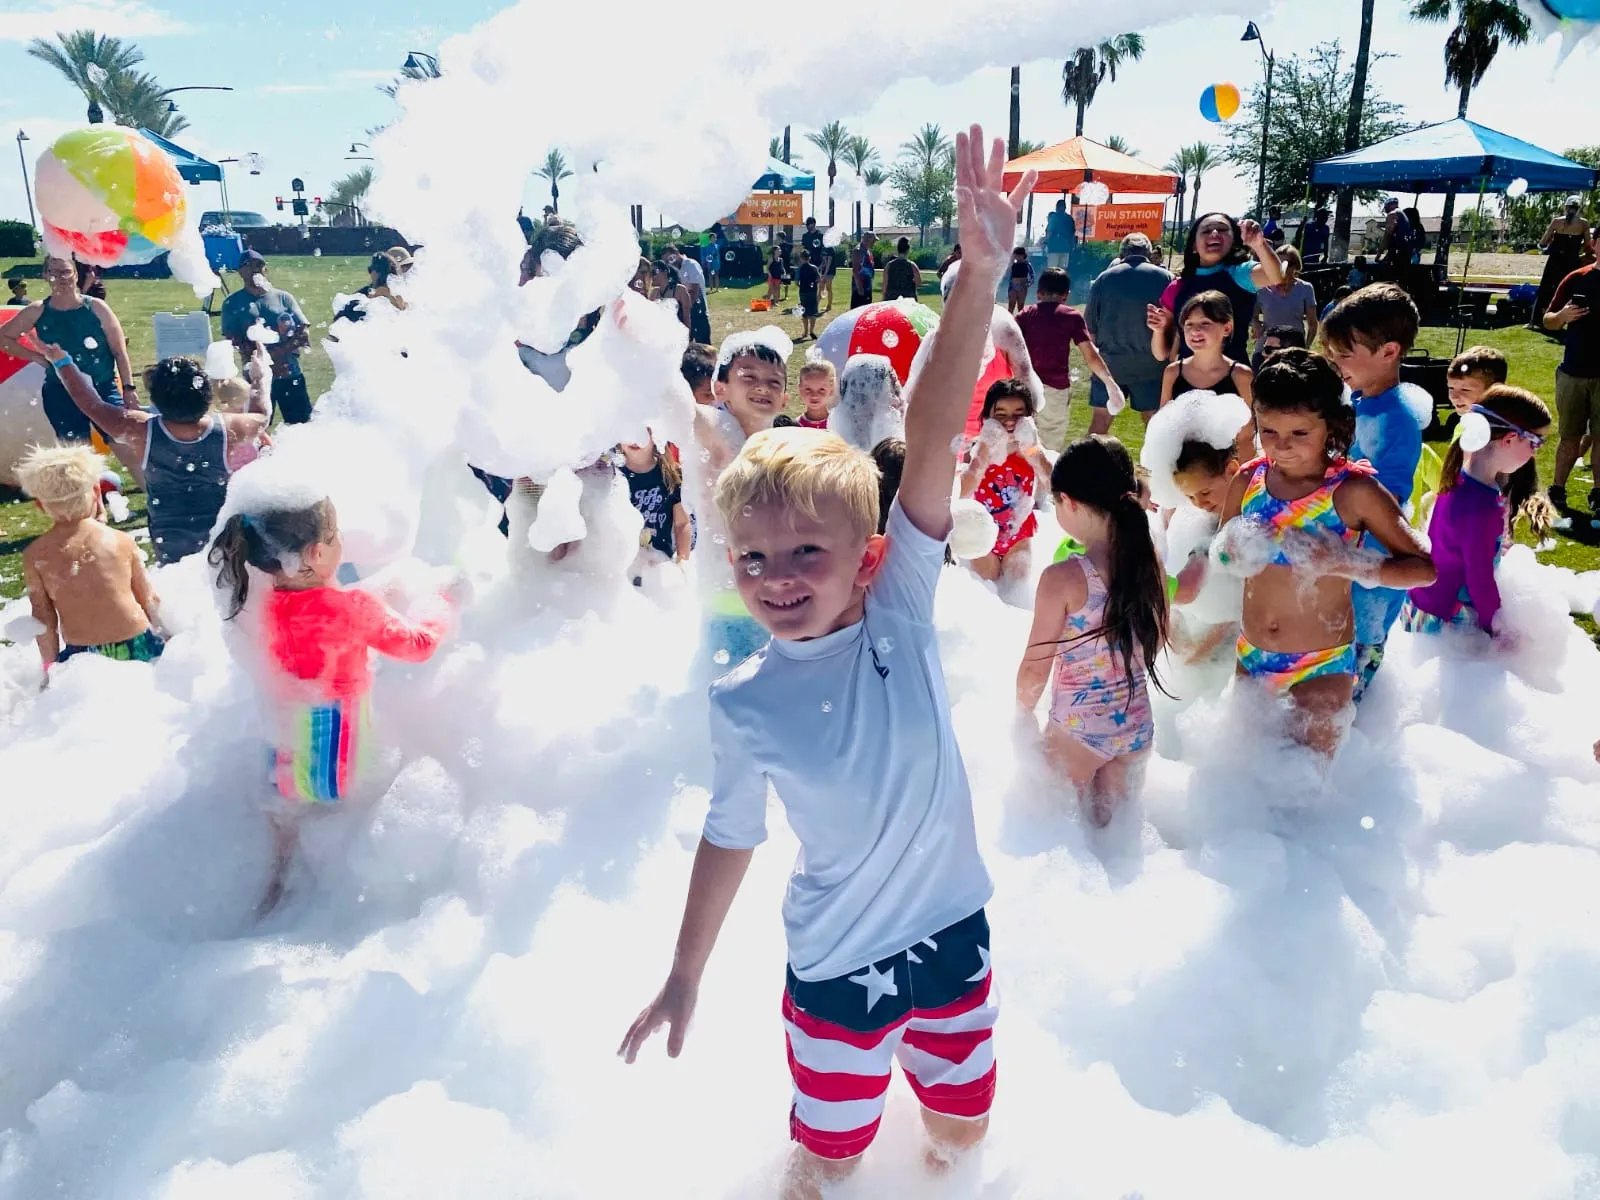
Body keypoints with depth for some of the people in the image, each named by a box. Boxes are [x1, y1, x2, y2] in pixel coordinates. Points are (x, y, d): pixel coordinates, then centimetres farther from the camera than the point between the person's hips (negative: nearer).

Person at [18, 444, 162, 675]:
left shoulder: (34, 556, -2)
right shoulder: (122, 541, -2)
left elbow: (43, 619, 1)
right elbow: (149, 600, 6)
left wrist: (50, 666, 12)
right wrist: (162, 638, 22)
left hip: (81, 658, -1)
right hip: (137, 647, 1)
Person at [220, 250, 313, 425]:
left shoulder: (283, 297, 9)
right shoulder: (233, 304, 5)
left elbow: (304, 334, 1)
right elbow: (234, 343, -4)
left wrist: (279, 351, -16)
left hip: (291, 374, 1)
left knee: (302, 424, 2)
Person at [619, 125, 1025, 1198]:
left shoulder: (901, 606, -17)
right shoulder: (745, 706, -17)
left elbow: (934, 440, -29)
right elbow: (731, 839, -3)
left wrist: (980, 275, -38)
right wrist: (684, 979, 6)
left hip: (953, 929, 2)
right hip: (837, 964, -1)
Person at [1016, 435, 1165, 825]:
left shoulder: (1063, 577, -23)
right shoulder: (1151, 563, -7)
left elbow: (1035, 668, -15)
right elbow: (1155, 641, 8)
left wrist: (1023, 712, 3)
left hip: (1077, 728, -5)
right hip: (1137, 726, 5)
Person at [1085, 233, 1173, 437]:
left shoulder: (1105, 278, 1)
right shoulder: (1165, 277, -1)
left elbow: (1090, 326, 4)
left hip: (1109, 362, 1)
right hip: (1150, 364, -1)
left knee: (1101, 417, 9)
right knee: (1154, 419, 6)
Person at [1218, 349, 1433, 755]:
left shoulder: (1353, 491, -18)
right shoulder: (1248, 481, -7)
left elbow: (1425, 567, -18)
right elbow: (1220, 557, 7)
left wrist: (1347, 564, -33)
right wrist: (1230, 551, -17)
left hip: (1322, 666, -4)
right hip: (1251, 658, 4)